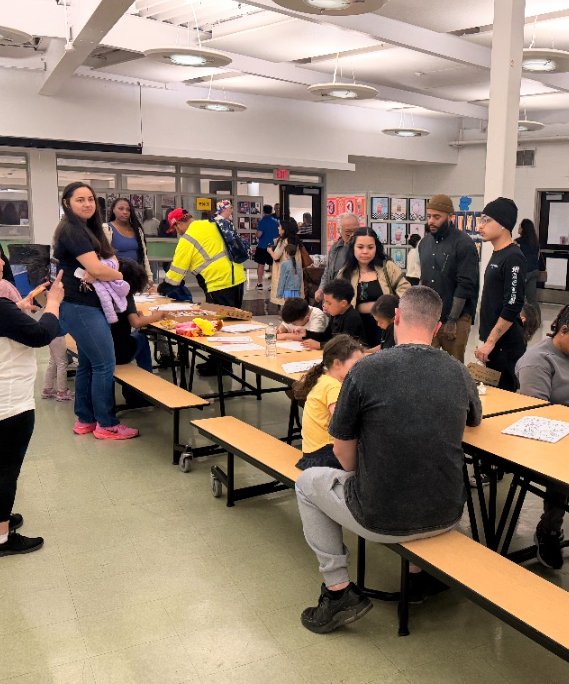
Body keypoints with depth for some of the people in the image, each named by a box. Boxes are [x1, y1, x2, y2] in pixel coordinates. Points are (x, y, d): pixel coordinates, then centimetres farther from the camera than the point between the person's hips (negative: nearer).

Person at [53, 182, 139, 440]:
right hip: (82, 308, -10)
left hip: (87, 305, 10)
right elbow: (97, 269, -23)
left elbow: (110, 258, 10)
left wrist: (95, 274, -12)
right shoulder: (72, 230, -15)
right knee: (105, 364, -6)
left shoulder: (88, 229, 16)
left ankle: (85, 419, 22)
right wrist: (120, 275, -4)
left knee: (88, 364, 14)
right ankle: (106, 425, 3)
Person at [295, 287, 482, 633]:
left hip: (381, 520, -4)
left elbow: (344, 452, -6)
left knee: (308, 482, 21)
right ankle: (420, 573, 35)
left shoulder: (366, 369, -16)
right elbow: (476, 420, 20)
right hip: (446, 517, 5)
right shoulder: (459, 373, -3)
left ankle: (339, 589, 16)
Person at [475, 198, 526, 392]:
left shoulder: (513, 258, -14)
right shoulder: (497, 255, 13)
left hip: (506, 345, -9)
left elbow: (512, 307, -20)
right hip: (493, 342, 9)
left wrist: (490, 342, -19)